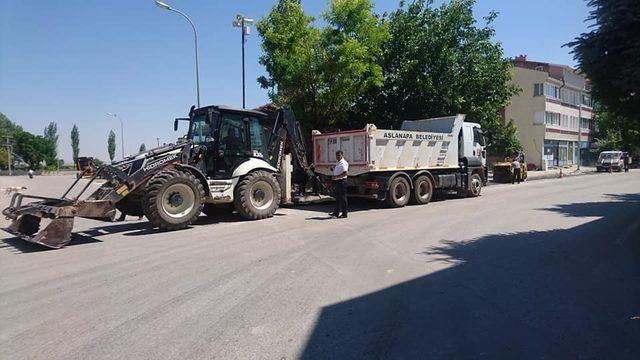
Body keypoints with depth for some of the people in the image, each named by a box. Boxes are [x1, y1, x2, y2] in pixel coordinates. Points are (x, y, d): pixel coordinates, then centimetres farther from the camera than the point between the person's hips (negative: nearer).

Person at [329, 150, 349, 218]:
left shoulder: (343, 163, -13)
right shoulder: (337, 163, 18)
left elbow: (345, 173, -24)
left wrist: (337, 177, -24)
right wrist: (334, 177, 12)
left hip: (342, 181, -10)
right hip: (337, 182, 10)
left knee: (342, 197, -4)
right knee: (337, 197, 14)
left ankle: (344, 213, 2)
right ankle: (336, 212, 21)